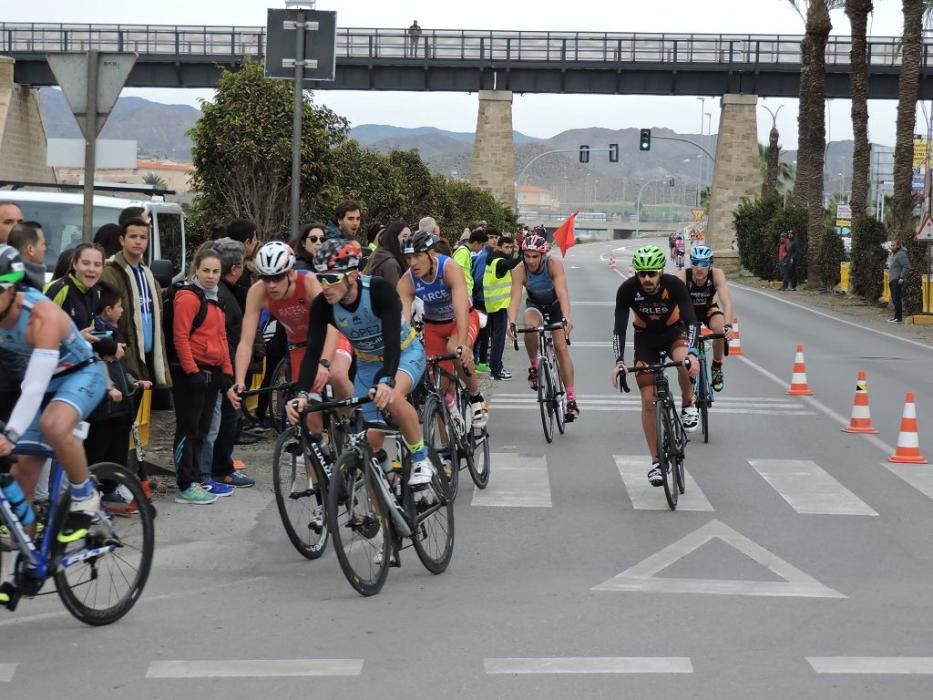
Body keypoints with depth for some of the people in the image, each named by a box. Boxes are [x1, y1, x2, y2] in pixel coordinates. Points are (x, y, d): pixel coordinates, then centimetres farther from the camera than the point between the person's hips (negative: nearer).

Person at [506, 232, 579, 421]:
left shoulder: (554, 265, -31)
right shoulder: (520, 271, -27)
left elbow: (562, 292, -42)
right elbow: (515, 298, -35)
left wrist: (566, 318, -57)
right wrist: (511, 323, -52)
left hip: (555, 305, -1)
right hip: (535, 304, 1)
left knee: (561, 348, -11)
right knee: (530, 326, -34)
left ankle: (571, 398, -8)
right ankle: (534, 366, -11)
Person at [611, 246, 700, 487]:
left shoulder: (674, 285, -27)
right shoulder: (627, 289, -25)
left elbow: (690, 320, -31)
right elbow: (619, 327, -25)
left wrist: (692, 354, -45)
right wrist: (619, 362, -38)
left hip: (674, 331, -1)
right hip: (645, 337, 1)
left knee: (683, 361, -37)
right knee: (648, 400, -6)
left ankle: (688, 405, -6)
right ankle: (656, 461, 4)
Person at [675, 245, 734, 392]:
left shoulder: (717, 274, -29)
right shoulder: (682, 276, -31)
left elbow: (726, 301, -38)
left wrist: (728, 325, -54)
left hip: (708, 309, 0)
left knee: (721, 329, -30)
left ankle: (716, 367, -4)